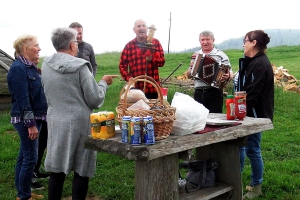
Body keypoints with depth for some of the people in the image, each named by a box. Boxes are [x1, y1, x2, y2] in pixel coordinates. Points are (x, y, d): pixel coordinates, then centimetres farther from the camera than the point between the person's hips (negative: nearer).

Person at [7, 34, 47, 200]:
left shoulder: (29, 67, 12)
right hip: (26, 119, -9)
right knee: (30, 158, -3)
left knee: (24, 155, 16)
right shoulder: (18, 68, -17)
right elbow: (22, 99, -21)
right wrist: (31, 124, -21)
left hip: (34, 117, 9)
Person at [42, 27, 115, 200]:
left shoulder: (46, 65, 3)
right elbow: (95, 100, -11)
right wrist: (104, 83, 4)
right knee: (82, 171, 6)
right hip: (78, 123, -5)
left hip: (55, 122, 6)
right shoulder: (80, 66, -14)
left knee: (57, 170, 13)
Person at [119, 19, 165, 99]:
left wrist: (152, 58, -20)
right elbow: (122, 65, 5)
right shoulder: (129, 46, 3)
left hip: (153, 88, 1)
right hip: (136, 88, 0)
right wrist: (128, 77, -12)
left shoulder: (155, 42, 4)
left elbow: (162, 61, 1)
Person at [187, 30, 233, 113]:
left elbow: (230, 73, -1)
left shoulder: (220, 55, 1)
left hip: (214, 92, -4)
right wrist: (191, 66, -1)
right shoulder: (196, 55, 14)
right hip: (198, 93, 4)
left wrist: (227, 76, -24)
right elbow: (189, 75, 19)